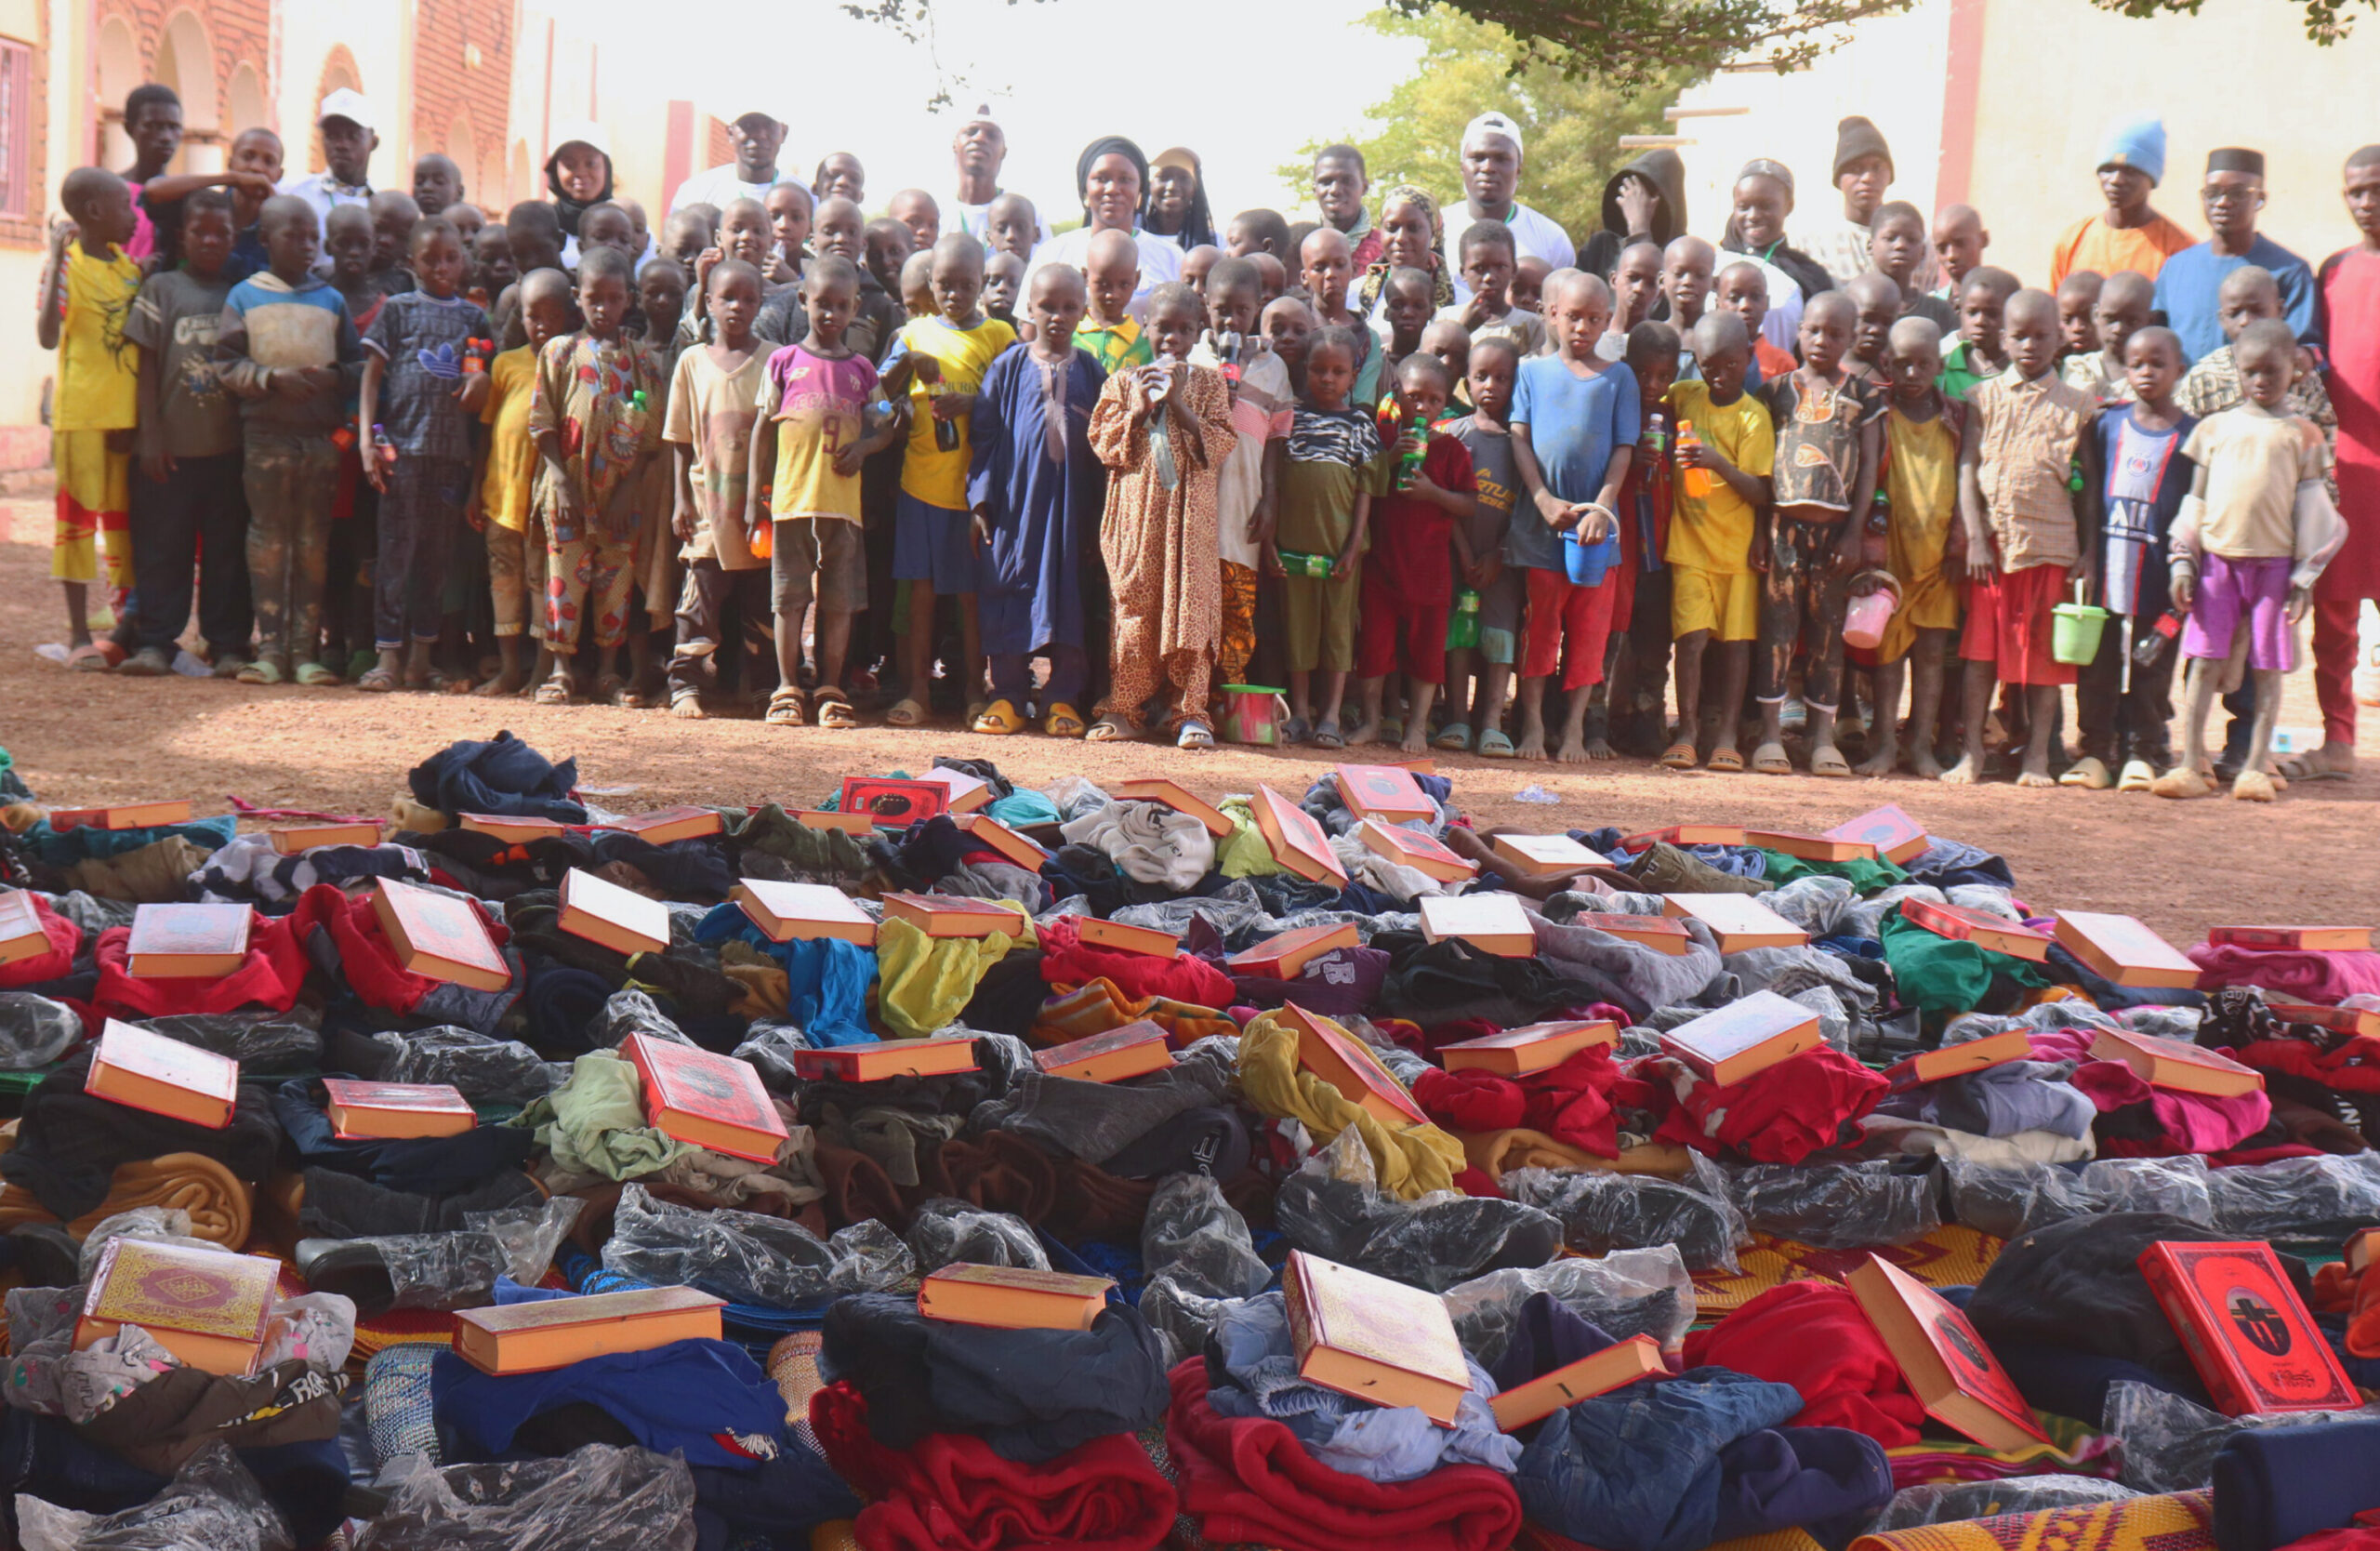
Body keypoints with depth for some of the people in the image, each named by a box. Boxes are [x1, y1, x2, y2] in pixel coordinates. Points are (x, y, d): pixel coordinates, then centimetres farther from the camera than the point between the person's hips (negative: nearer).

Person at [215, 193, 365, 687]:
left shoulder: (331, 299, 11)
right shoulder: (245, 296, 4)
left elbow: (359, 364, 9)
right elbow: (226, 363, -2)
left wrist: (333, 377, -11)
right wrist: (273, 378, -16)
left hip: (321, 437, 2)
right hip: (266, 436, -2)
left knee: (313, 544, 4)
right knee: (268, 540, 0)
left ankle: (304, 649, 8)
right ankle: (269, 647, 3)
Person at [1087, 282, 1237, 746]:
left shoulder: (1209, 383, 8)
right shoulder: (1123, 383, 9)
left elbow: (1221, 445, -3)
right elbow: (1104, 445, 3)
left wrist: (1179, 403, -11)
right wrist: (1139, 409, -10)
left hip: (1190, 512, 0)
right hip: (1136, 512, 0)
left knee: (1191, 606, -3)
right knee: (1134, 607, 0)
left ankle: (1189, 712, 2)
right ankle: (1122, 708, 6)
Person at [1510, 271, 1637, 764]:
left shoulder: (1619, 376, 8)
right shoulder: (1533, 371, 8)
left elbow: (1623, 448, 4)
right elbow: (1519, 439, 2)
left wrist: (1602, 507, -9)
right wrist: (1545, 500, -10)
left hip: (1595, 523, 1)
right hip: (1539, 521, 0)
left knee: (1589, 629, 3)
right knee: (1539, 623, 3)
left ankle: (1575, 728, 11)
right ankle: (1532, 725, 11)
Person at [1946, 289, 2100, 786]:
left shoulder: (2075, 405, 6)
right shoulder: (1984, 396, 6)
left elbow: (2088, 484, 7)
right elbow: (1967, 468, 1)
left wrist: (2088, 552, 0)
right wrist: (1975, 538, -8)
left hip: (2050, 543, 0)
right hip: (1991, 541, 0)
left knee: (2044, 651, 4)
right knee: (1981, 648, 1)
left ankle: (2038, 755, 12)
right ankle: (1972, 751, 9)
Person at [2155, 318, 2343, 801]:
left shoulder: (2301, 434, 6)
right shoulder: (2214, 428, 9)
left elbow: (2310, 508, 5)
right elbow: (2195, 501, 10)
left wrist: (2305, 576, -1)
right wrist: (2183, 562, 2)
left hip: (2274, 562, -1)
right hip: (2216, 560, 1)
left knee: (2267, 667, 2)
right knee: (2204, 662, -2)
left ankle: (2255, 767, 8)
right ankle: (2191, 766, 1)